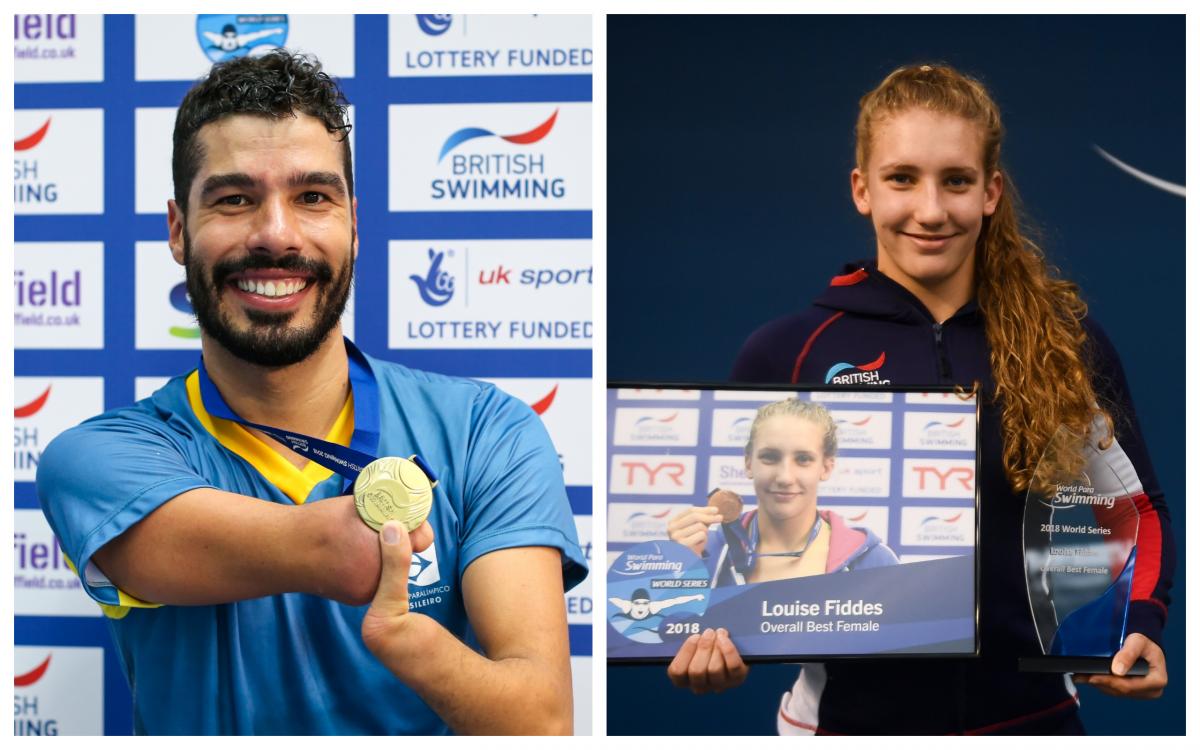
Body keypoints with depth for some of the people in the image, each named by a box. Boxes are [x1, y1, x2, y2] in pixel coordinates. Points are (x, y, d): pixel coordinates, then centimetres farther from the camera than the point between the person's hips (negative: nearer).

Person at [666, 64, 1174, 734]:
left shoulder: (1069, 345, -2)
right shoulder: (785, 355, -5)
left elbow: (1136, 508, 10)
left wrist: (1142, 627, -8)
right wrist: (717, 635, -14)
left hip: (1034, 713, 1)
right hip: (851, 714, -1)